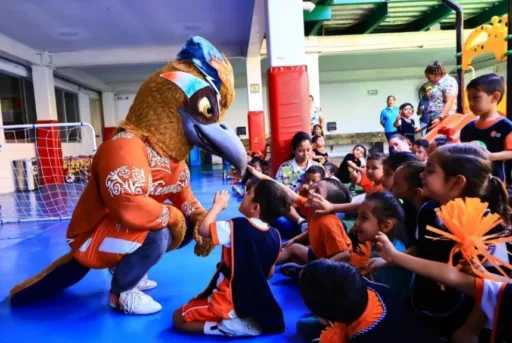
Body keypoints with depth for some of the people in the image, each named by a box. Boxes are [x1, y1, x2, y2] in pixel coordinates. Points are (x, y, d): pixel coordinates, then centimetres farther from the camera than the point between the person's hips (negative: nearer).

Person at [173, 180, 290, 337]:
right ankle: (251, 322, 9)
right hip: (258, 304, 7)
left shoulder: (237, 226, -24)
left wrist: (218, 205, -6)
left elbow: (204, 229, -19)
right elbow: (269, 273, 6)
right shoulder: (275, 235, -5)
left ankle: (229, 327, -8)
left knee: (178, 318, 7)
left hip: (230, 303, -7)